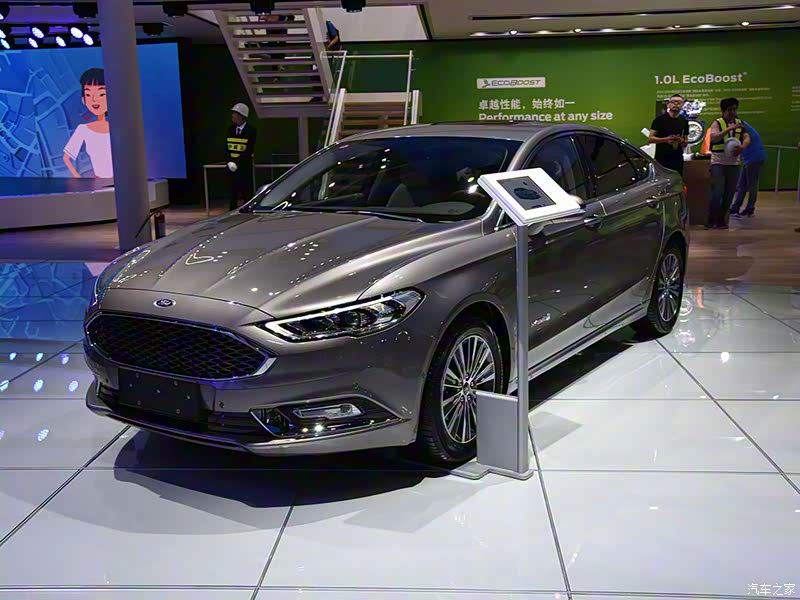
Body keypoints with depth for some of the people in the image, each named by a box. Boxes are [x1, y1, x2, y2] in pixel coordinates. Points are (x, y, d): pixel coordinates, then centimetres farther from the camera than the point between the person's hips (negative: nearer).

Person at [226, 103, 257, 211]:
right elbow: (227, 148, 10)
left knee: (247, 194, -3)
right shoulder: (231, 129, 10)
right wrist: (230, 162, -7)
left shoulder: (250, 130, -5)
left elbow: (249, 150, -11)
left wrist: (237, 163, -17)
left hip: (245, 166, -4)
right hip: (232, 167, 4)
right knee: (233, 194, 5)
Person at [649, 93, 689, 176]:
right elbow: (650, 139, -4)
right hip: (661, 160, -4)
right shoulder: (660, 120, -2)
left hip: (678, 160, 4)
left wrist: (682, 141, -7)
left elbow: (686, 141, 18)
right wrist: (666, 139, -18)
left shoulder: (684, 121, 11)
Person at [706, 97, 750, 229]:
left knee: (729, 193, 5)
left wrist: (742, 146, -20)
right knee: (717, 192, -11)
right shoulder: (717, 123, -3)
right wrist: (729, 129, -28)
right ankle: (711, 220, 1)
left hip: (734, 163, 5)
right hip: (718, 162, -4)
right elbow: (714, 138, -19)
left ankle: (721, 219, 15)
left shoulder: (740, 123, 11)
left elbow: (747, 138, 2)